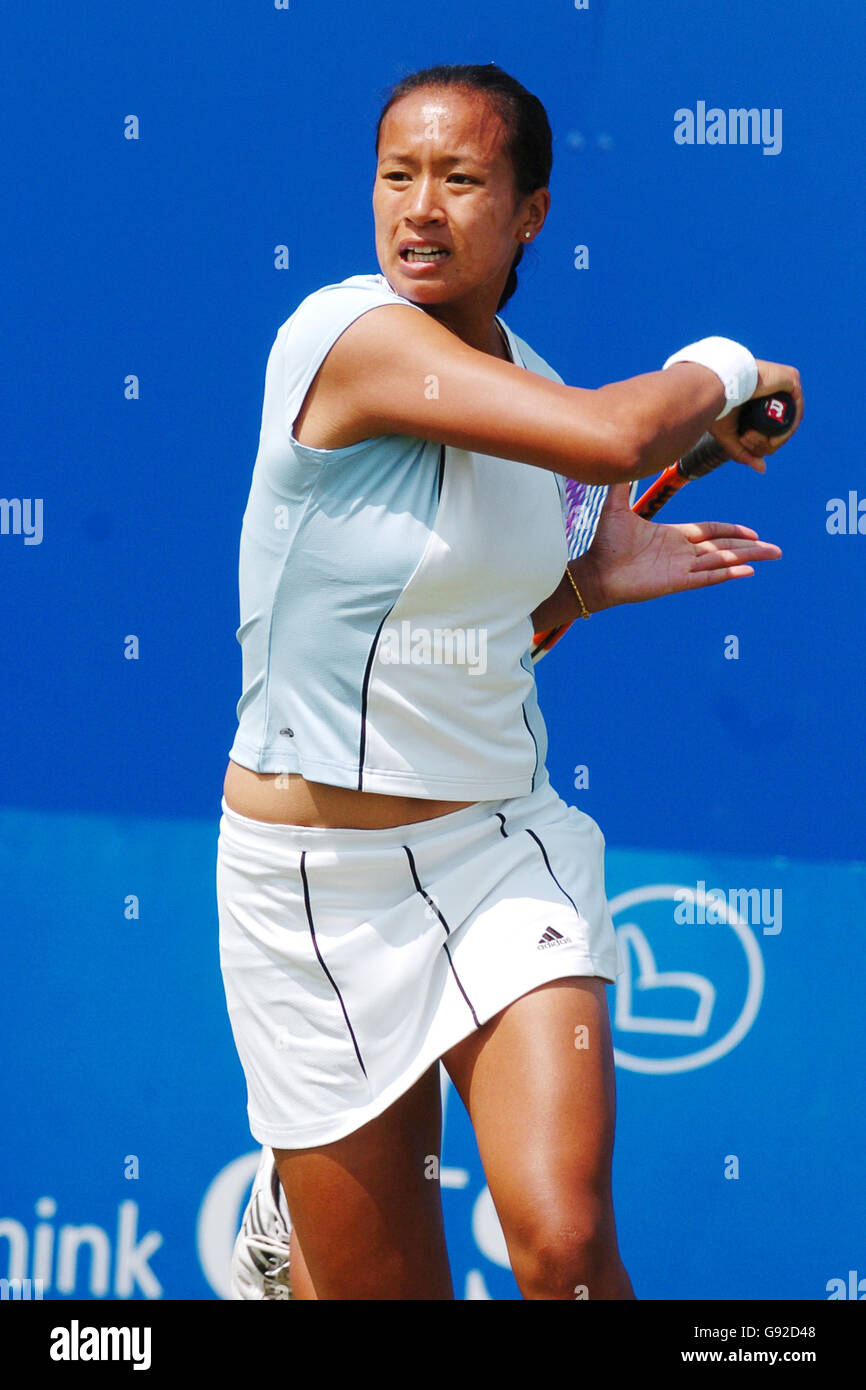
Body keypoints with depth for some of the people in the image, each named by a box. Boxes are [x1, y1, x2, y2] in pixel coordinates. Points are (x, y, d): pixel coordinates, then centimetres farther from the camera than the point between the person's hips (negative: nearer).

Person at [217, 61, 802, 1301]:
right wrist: (720, 371, -11)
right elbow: (614, 436, -29)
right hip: (317, 877, -5)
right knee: (385, 1287, 7)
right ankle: (292, 1218, 39)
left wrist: (587, 581, 3)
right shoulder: (348, 333, -17)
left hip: (502, 849, 5)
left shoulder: (523, 383, 6)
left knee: (564, 1242, -19)